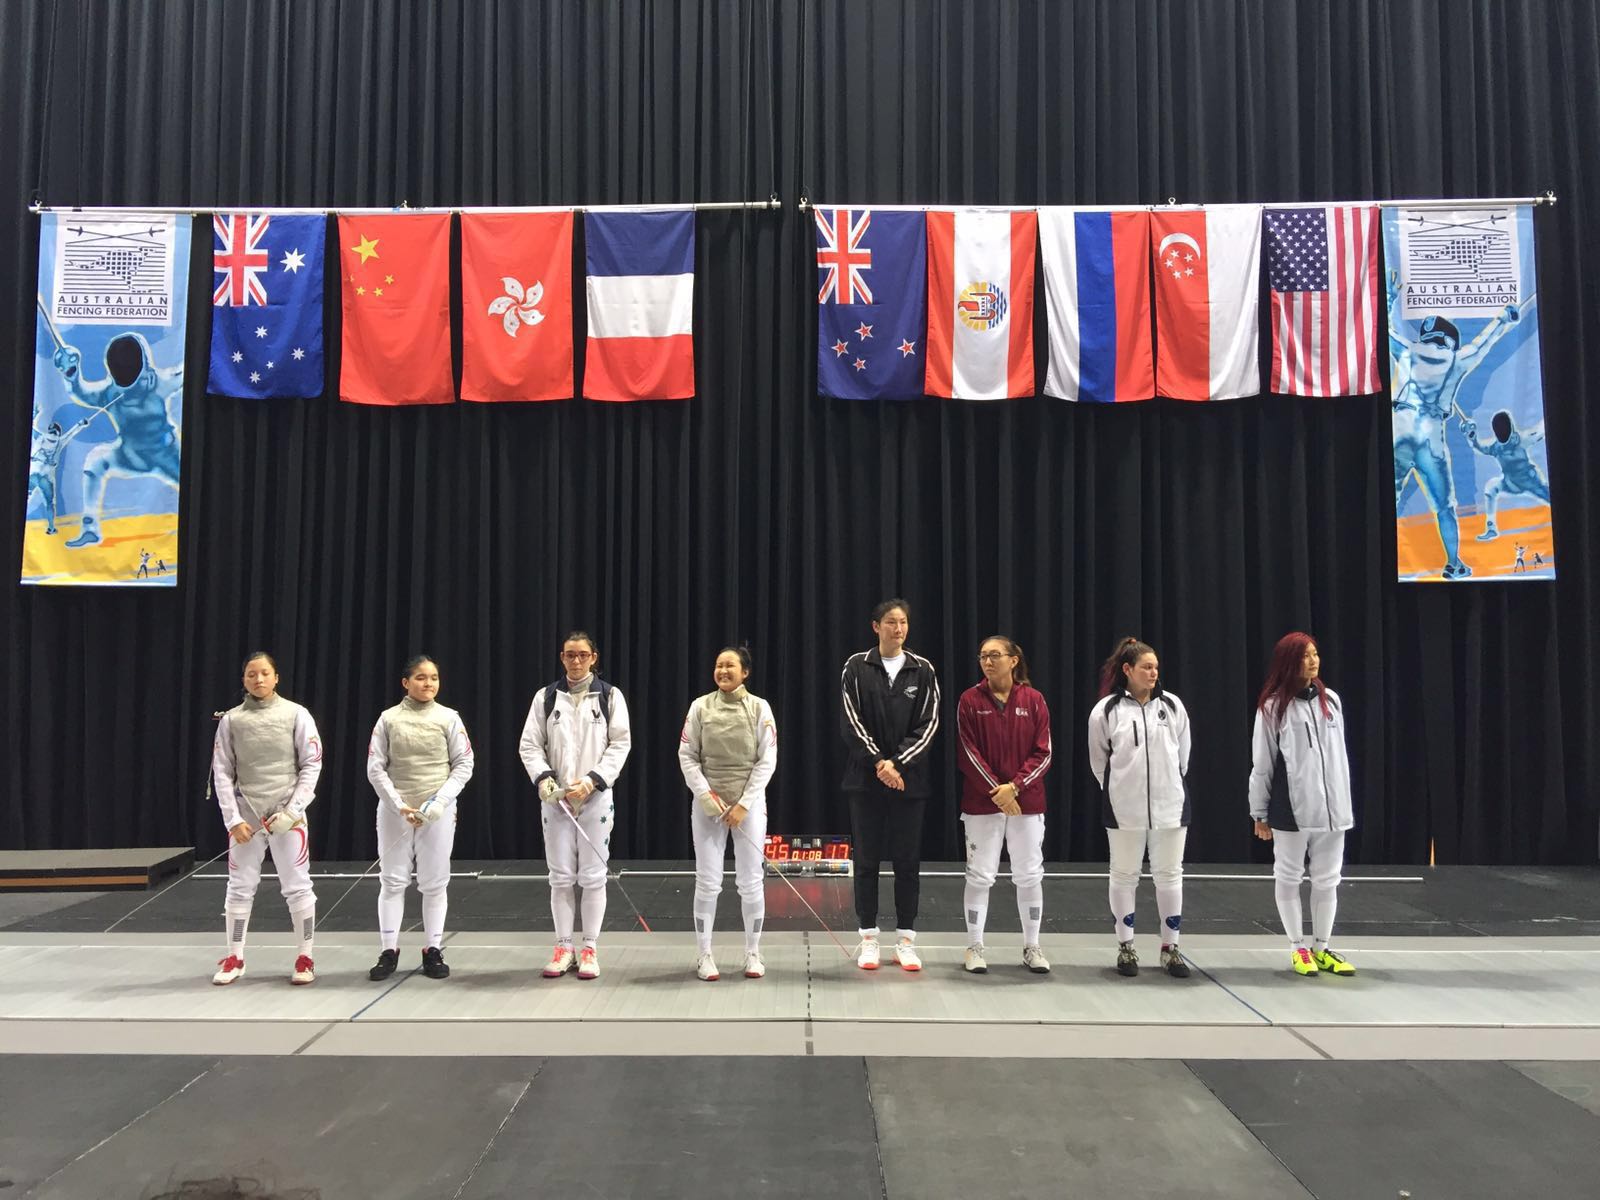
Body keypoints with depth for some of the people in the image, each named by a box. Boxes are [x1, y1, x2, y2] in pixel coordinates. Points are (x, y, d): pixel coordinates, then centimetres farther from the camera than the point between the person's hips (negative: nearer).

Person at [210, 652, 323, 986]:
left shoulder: (296, 714, -4)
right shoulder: (231, 719, 1)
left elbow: (311, 765, -4)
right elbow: (222, 773, 1)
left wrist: (292, 810, -12)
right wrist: (233, 819, -7)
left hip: (288, 814, -2)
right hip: (246, 815, 2)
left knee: (297, 887, 1)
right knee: (240, 888, 9)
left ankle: (305, 957, 12)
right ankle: (234, 958, 22)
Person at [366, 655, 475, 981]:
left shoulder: (449, 718, 0)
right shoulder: (388, 719, 0)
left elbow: (463, 765, -1)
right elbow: (376, 768, -2)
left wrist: (441, 801, -14)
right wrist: (399, 805, -13)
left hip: (438, 811, 0)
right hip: (394, 810, 0)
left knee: (435, 882, 4)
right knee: (392, 881, 3)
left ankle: (433, 951, 15)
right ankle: (389, 952, 13)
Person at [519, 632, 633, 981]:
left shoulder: (610, 696, 0)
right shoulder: (546, 696, 3)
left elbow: (620, 744, -4)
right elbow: (530, 745, 2)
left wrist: (591, 781, -15)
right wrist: (542, 778, -16)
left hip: (596, 797, -1)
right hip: (555, 798, 1)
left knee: (593, 877, 2)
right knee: (560, 877, 6)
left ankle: (590, 949, 13)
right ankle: (563, 948, 17)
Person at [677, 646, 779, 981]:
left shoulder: (759, 708, -3)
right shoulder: (701, 706, -1)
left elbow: (767, 761, -5)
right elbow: (687, 756, 0)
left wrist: (744, 804, -11)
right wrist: (705, 795, -12)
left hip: (750, 803, 0)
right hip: (708, 803, 0)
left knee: (751, 881, 3)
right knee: (708, 881, 2)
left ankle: (752, 952, 18)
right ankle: (703, 954, 13)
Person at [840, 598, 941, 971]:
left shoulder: (923, 670, 4)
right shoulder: (856, 667, 1)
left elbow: (928, 724, -1)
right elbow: (851, 722, -4)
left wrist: (897, 763, -11)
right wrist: (878, 763, -13)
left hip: (909, 779, 1)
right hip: (865, 777, -1)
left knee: (908, 861, 4)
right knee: (866, 860, 4)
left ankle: (906, 940, 12)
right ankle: (868, 939, 13)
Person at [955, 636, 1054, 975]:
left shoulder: (1033, 700, 1)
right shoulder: (970, 701, -2)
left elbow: (1043, 754, -1)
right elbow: (968, 754, -5)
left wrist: (1014, 787, -12)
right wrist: (995, 790, -12)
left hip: (1027, 801, 1)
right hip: (981, 803, -1)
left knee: (1030, 876, 7)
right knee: (980, 876, 2)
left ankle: (1031, 947, 20)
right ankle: (975, 947, 14)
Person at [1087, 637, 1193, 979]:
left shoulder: (1172, 705, 0)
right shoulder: (1106, 710, -6)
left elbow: (1183, 753, 10)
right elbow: (1099, 759, 4)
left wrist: (1170, 784, 12)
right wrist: (1117, 789, 9)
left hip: (1170, 804, 2)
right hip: (1125, 807, -2)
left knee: (1170, 874, 7)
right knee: (1124, 875, 8)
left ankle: (1170, 948, 18)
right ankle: (1125, 947, 20)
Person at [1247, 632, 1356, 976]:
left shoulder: (1331, 700, 5)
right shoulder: (1273, 706, -8)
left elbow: (1339, 755, 10)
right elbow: (1262, 763, -4)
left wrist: (1345, 803, 10)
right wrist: (1259, 813, -1)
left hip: (1331, 808, 4)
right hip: (1291, 810, -4)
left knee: (1327, 880, 11)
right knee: (1288, 877, 8)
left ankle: (1322, 948, 22)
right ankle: (1298, 948, 21)